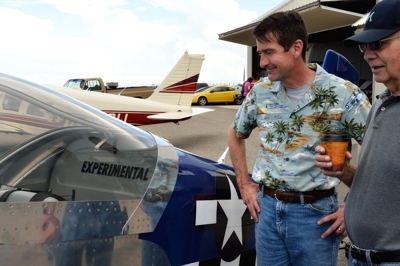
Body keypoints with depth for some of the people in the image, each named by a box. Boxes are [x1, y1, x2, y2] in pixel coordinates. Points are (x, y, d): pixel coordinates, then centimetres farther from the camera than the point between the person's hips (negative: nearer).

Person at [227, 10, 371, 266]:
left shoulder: (344, 94, -13)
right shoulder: (260, 91, -1)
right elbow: (236, 134, 15)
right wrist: (244, 184, 9)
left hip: (315, 211, -3)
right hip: (266, 207, 4)